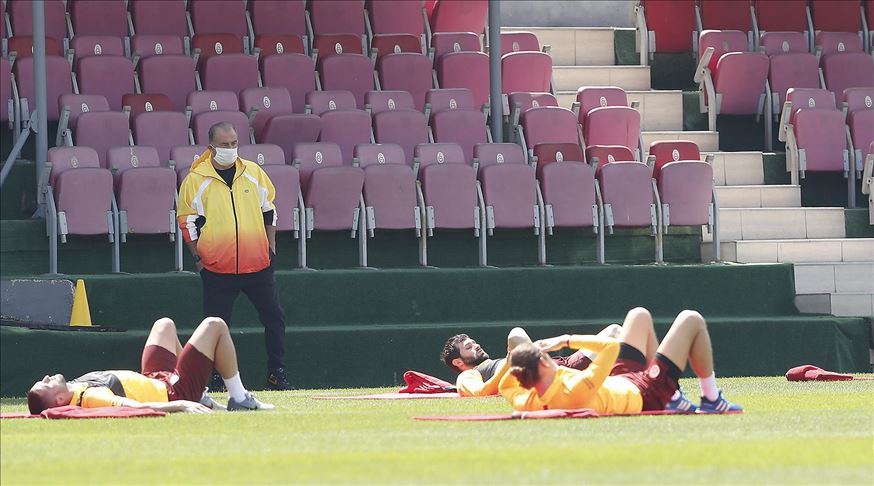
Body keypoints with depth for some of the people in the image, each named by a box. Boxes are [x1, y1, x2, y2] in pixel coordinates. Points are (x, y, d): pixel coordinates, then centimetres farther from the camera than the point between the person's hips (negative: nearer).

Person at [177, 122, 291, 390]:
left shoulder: (253, 172, 7)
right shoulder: (195, 180, -2)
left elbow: (268, 210, 16)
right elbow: (187, 220, 2)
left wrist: (271, 246, 11)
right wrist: (199, 257, -2)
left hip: (258, 264, 3)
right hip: (217, 268, -3)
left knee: (274, 317, 3)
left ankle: (277, 374, 12)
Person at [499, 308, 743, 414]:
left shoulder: (529, 404, -26)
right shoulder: (578, 391, -47)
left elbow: (505, 386, 1)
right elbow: (611, 346, -38)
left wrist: (518, 363, -15)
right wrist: (568, 341, -31)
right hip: (645, 394, -8)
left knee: (640, 315, 27)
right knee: (692, 321, 5)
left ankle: (673, 400, 39)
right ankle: (711, 400, 22)